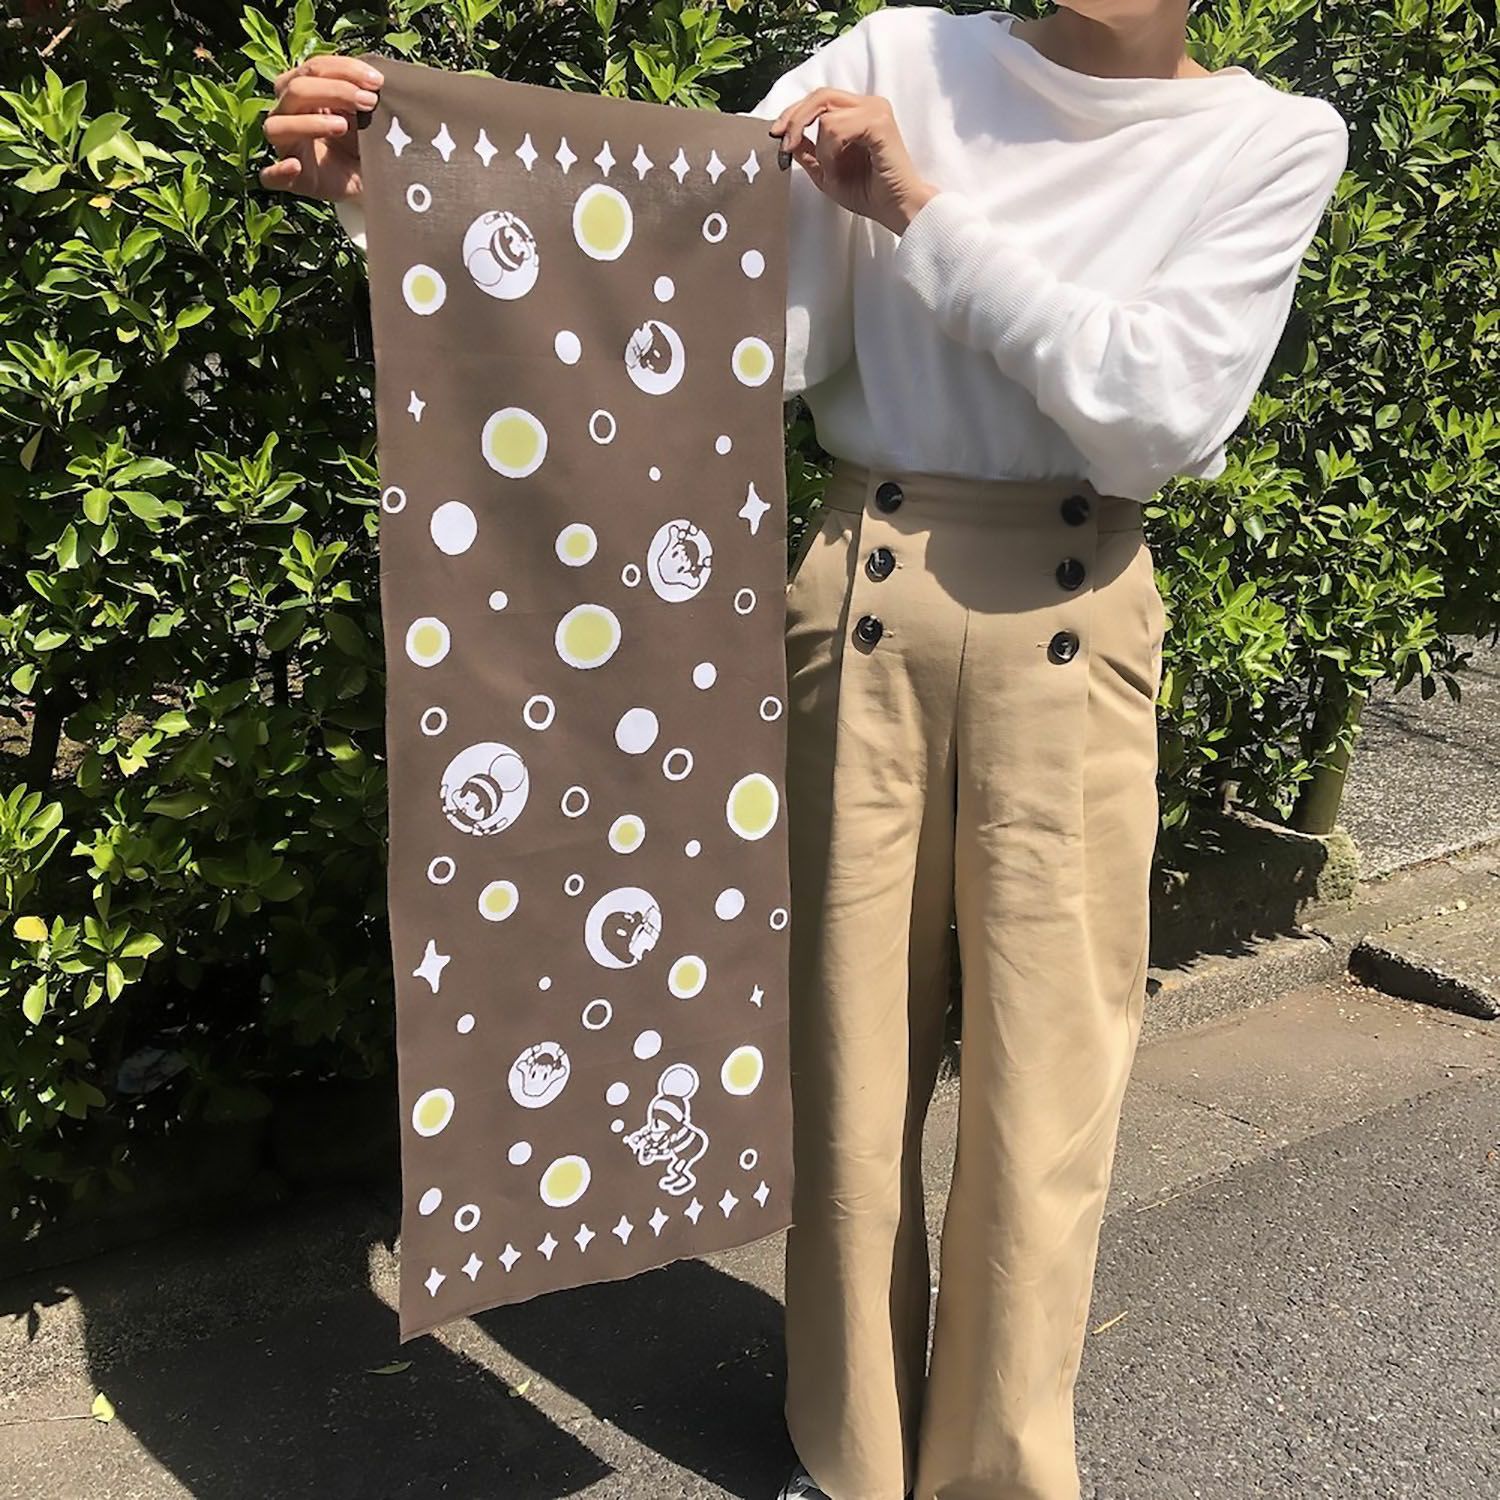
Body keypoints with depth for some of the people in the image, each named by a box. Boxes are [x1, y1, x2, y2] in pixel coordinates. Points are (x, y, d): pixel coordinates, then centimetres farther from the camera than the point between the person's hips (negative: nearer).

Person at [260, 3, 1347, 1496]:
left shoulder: (1273, 141, 3)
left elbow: (1165, 412, -11)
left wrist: (917, 210, -13)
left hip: (1065, 625, 0)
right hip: (863, 600, 1)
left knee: (1046, 1071, 3)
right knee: (850, 1048, 8)